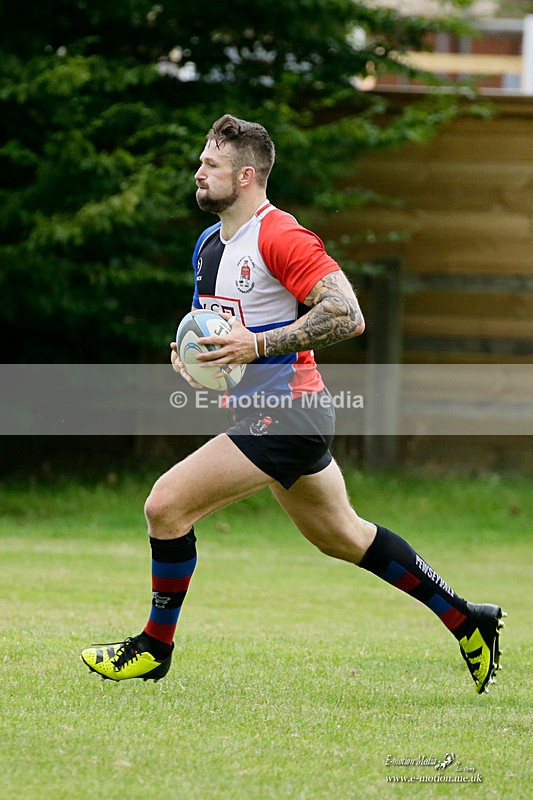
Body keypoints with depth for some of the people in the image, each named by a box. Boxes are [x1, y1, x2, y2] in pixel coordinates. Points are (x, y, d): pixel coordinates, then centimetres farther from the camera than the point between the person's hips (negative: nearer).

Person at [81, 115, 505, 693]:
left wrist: (257, 345, -26)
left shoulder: (280, 237, -17)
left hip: (286, 414, -10)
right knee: (342, 536, 18)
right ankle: (465, 620, 26)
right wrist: (187, 349, 4)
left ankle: (155, 648, 2)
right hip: (263, 412, 10)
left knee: (166, 505, -13)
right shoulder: (209, 244, 12)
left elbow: (348, 316, -23)